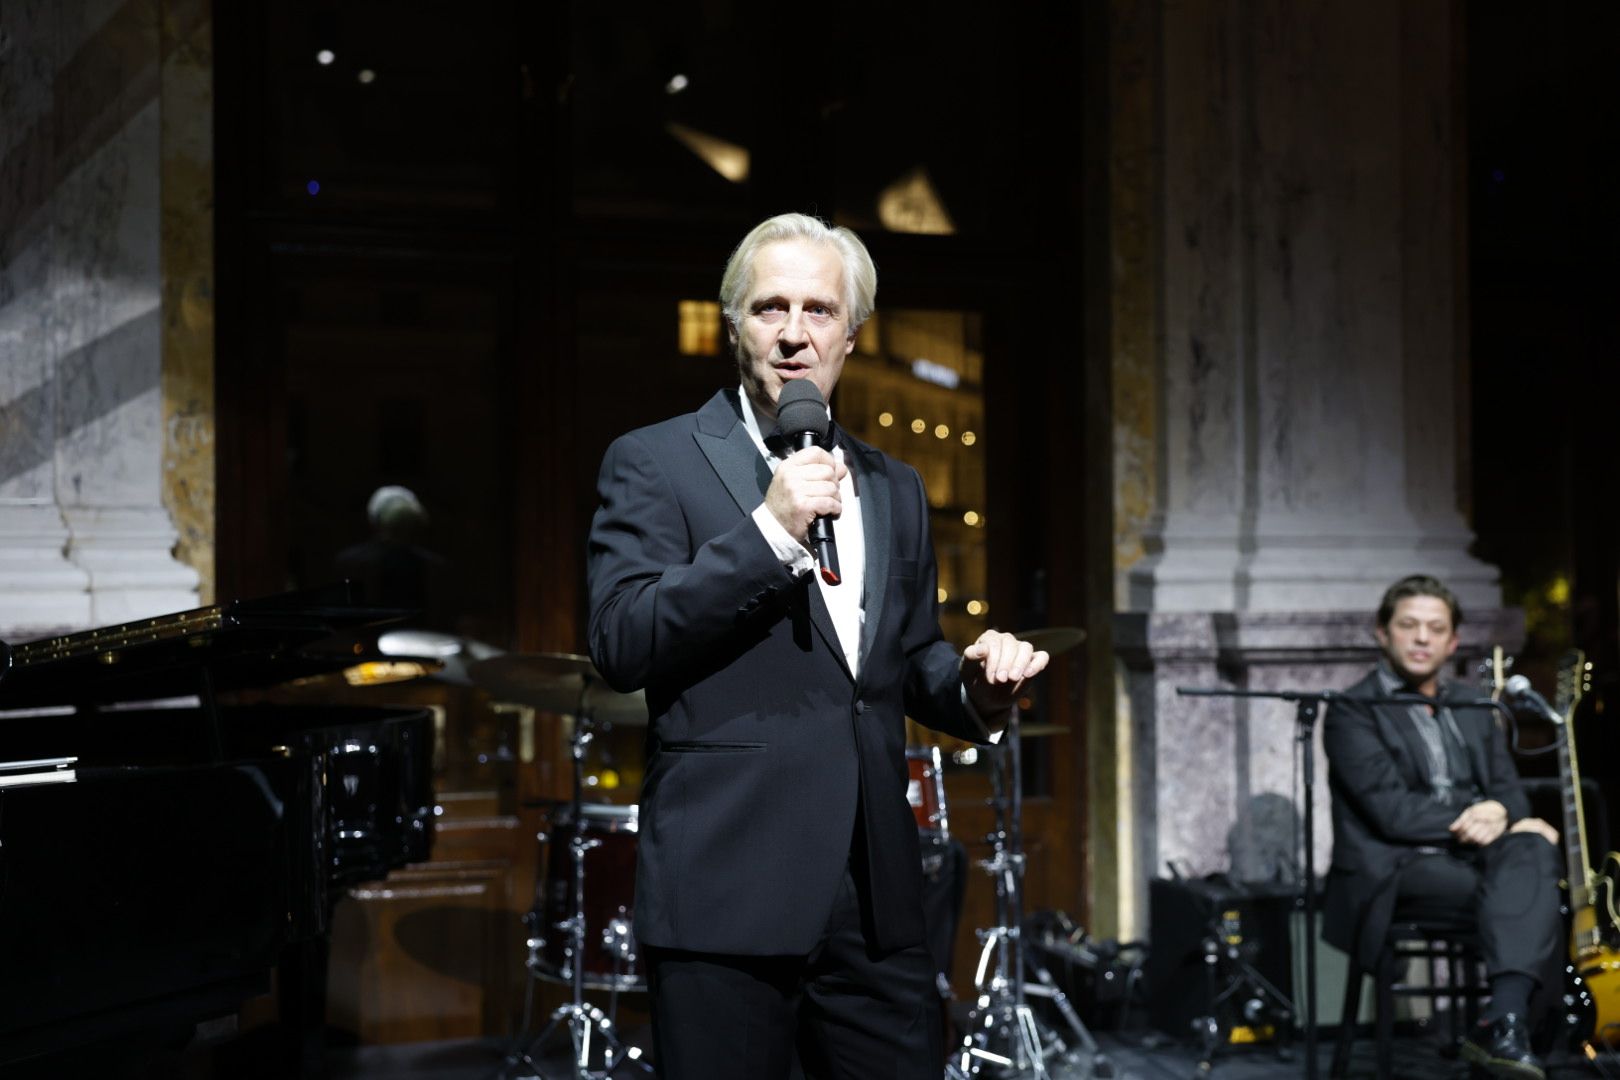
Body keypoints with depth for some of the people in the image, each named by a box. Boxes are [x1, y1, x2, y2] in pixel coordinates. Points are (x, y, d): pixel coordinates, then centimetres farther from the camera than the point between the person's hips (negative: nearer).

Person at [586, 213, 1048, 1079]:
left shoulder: (892, 488, 17)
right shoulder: (654, 463, 0)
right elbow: (620, 644, -11)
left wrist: (973, 687, 2)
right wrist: (767, 530, -18)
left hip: (877, 900, 5)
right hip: (728, 897, -5)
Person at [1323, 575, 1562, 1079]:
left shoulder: (1474, 710, 21)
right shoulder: (1352, 711, -2)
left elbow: (1509, 788, 11)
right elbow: (1391, 811, -14)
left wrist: (1498, 811, -14)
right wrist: (1473, 823, -15)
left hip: (1470, 856, 6)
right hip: (1395, 872, -6)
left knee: (1533, 849, -30)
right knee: (1530, 886, -29)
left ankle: (1504, 1020, -42)